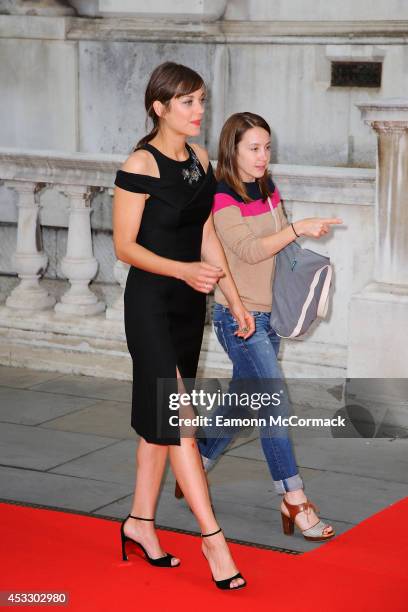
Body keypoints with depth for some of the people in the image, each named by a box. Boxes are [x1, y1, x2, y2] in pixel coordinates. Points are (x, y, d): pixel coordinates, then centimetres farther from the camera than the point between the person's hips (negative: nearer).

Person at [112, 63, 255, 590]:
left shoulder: (200, 159, 7)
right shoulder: (141, 165, -14)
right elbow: (125, 246, -13)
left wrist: (235, 300, 12)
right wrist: (183, 270, -25)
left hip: (189, 304, 7)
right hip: (150, 303, -7)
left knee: (161, 416, 12)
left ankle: (140, 521, 23)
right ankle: (212, 537, -4)